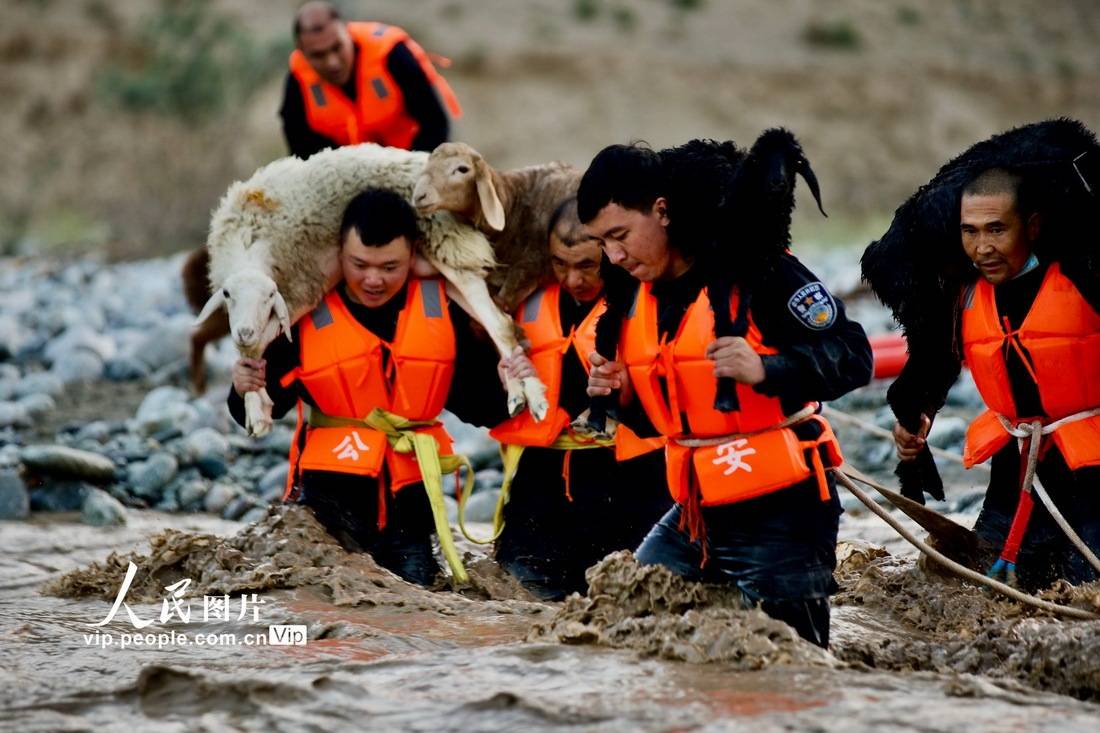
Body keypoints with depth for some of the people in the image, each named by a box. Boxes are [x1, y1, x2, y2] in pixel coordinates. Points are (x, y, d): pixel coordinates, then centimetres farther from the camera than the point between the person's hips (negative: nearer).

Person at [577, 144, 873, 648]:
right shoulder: (638, 299, 10)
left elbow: (854, 358, -18)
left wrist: (765, 370, -32)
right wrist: (625, 395, -1)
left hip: (779, 512, -8)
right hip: (696, 514, 8)